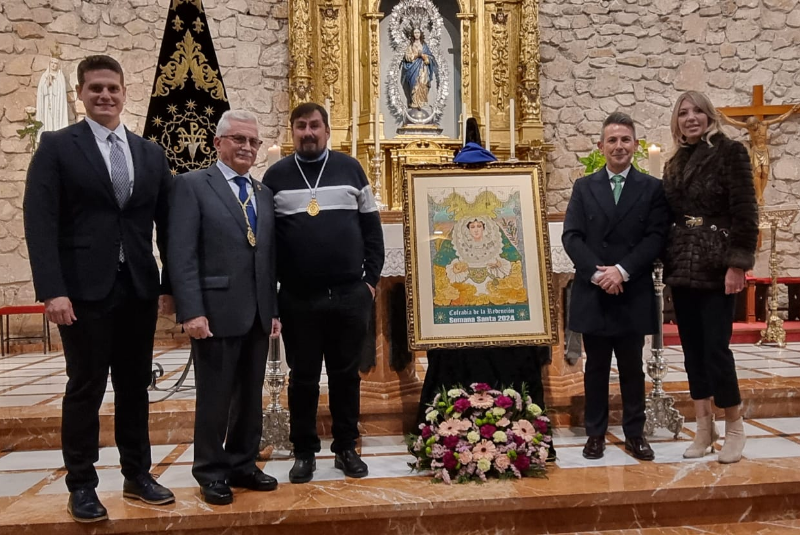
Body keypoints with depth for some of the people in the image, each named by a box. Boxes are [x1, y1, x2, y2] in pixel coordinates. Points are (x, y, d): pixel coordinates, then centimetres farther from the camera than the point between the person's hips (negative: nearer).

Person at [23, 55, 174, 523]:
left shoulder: (151, 153, 11)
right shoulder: (57, 147, 0)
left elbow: (167, 223, 11)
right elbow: (40, 223, -8)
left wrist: (171, 284, 5)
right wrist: (52, 290, -16)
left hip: (140, 289, 4)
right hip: (86, 290, -3)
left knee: (136, 387, 12)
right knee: (85, 389, 5)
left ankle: (137, 475, 25)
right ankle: (81, 485, 19)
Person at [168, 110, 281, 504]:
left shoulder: (264, 194, 16)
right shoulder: (192, 185, -3)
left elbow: (270, 257, 14)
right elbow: (182, 255, -10)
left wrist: (274, 309, 9)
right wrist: (191, 312, -17)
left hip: (258, 314, 6)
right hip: (216, 312, -6)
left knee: (250, 396, 13)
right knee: (214, 397, 5)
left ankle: (242, 465, 27)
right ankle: (211, 473, 20)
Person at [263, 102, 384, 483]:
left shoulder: (350, 169, 5)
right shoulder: (276, 176, 4)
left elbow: (371, 227, 6)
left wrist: (372, 278, 1)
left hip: (351, 295, 1)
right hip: (298, 299, 0)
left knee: (346, 374, 10)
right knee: (303, 377, 9)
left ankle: (346, 448, 24)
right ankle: (304, 451, 23)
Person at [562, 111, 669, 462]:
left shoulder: (652, 188, 5)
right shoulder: (584, 187, 7)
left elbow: (656, 237, -4)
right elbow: (571, 236, -2)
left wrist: (622, 270, -16)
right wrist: (596, 272, -15)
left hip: (633, 293, -1)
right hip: (592, 292, 1)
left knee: (632, 367, 9)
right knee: (596, 367, 9)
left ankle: (634, 433, 20)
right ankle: (596, 433, 19)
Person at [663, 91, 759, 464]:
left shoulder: (730, 152, -5)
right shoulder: (675, 163, 14)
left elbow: (745, 212, -11)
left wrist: (738, 264, -17)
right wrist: (668, 262, 7)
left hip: (716, 267, -6)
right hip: (682, 267, 6)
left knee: (716, 348, -6)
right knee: (692, 350, 9)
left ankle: (734, 427, 14)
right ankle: (704, 428, 19)